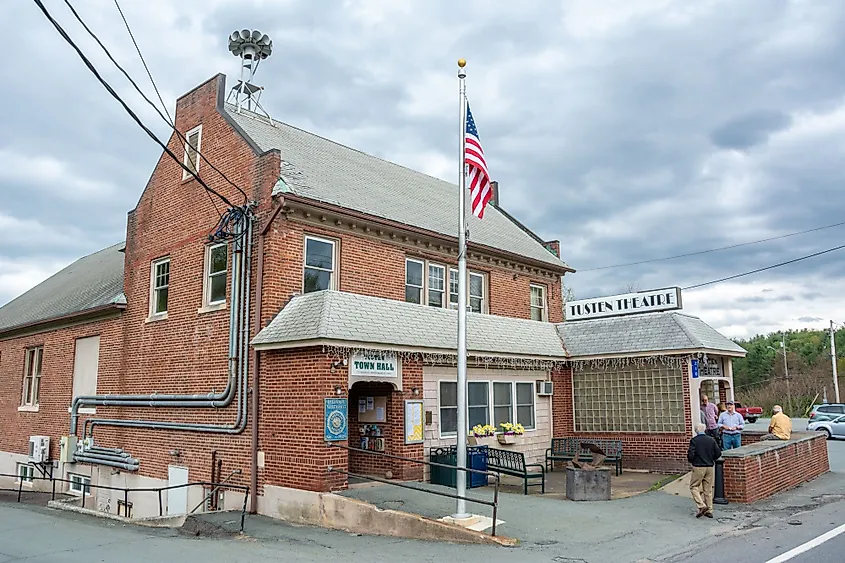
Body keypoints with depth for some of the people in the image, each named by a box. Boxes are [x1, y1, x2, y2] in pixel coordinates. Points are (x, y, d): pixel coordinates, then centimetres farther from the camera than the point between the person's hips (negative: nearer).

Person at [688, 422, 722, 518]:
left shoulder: (694, 440, -12)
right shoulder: (712, 440, 0)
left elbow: (691, 455, -16)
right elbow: (718, 453, 2)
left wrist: (692, 461, 6)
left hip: (698, 467, -5)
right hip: (710, 467, 5)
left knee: (694, 487, 8)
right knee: (708, 489, 13)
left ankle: (702, 506, -7)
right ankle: (709, 510, 16)